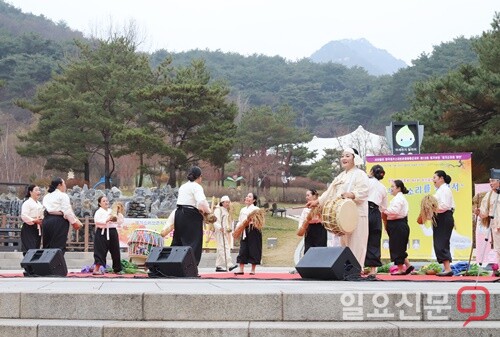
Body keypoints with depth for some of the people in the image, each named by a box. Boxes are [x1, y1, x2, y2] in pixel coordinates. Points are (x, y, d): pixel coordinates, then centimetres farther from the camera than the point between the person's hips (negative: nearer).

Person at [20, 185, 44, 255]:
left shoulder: (39, 203, 16)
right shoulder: (27, 203, -9)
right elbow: (24, 216, -18)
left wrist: (42, 221, 6)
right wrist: (34, 221, -24)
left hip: (38, 228, 8)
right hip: (29, 228, -8)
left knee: (36, 248, 7)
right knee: (30, 249, -12)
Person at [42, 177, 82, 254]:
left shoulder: (46, 196, 18)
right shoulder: (63, 195, -3)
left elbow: (42, 210, 12)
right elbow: (67, 211, -11)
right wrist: (75, 222, -7)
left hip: (46, 221, 7)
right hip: (58, 221, -7)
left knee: (47, 245, 9)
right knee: (59, 245, -6)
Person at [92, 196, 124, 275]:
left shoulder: (112, 211, 16)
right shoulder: (99, 212, -1)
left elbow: (120, 222, 14)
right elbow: (97, 222, -19)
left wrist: (119, 213, 2)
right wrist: (107, 220, -24)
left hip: (113, 232, 6)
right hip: (102, 233, -6)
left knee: (115, 251, 9)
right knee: (100, 251, -10)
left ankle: (117, 269, 18)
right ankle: (96, 269, -11)